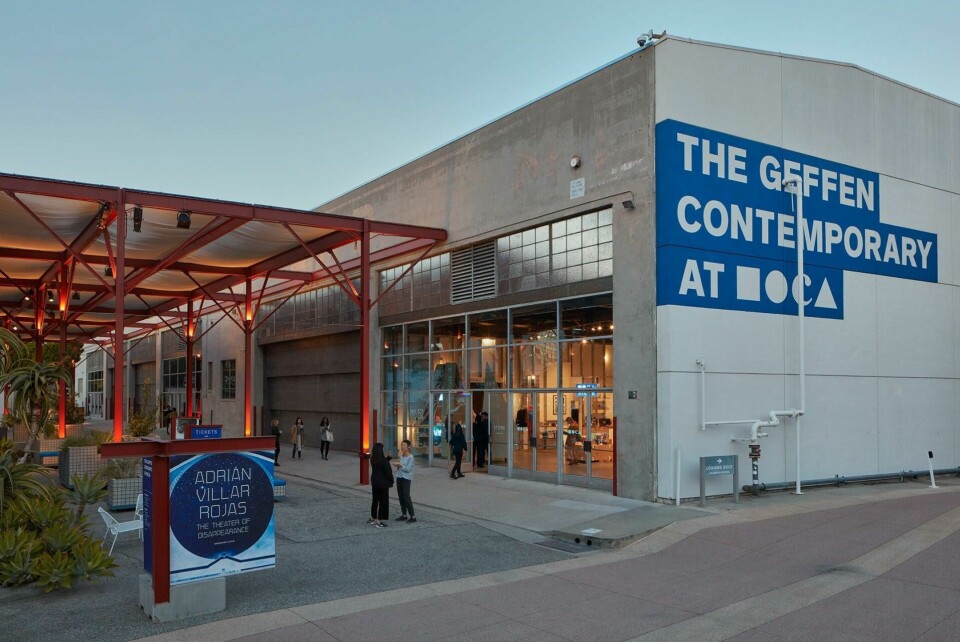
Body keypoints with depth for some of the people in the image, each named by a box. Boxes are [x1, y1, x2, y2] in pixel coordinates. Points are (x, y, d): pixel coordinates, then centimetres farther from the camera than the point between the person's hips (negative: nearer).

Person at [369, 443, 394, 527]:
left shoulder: (373, 459, 1)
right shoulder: (384, 460, -20)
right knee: (383, 502, 3)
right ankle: (379, 521, 5)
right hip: (383, 483, -7)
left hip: (374, 483, 7)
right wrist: (391, 481, -2)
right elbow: (388, 472, -17)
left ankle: (372, 518, 31)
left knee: (375, 500, 20)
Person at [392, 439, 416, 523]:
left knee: (406, 497, -9)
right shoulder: (401, 456, 10)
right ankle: (404, 515, 20)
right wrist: (397, 465, -2)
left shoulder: (410, 457, -12)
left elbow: (408, 469, -18)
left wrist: (399, 464, -15)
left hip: (406, 479, -8)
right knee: (401, 497, 10)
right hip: (399, 477, 8)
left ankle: (412, 516, -4)